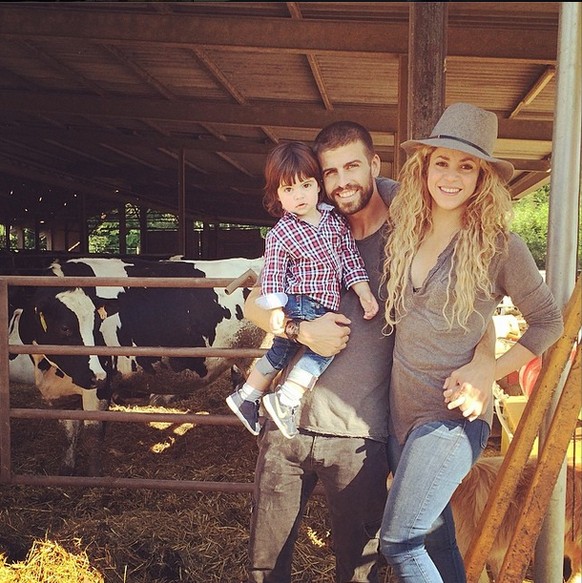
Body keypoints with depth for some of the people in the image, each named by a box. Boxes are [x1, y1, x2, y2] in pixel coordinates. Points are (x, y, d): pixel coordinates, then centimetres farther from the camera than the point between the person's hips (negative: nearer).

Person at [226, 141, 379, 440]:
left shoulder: (335, 219, 2)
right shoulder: (280, 235, -13)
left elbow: (350, 256, 4)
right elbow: (273, 275, -14)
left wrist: (364, 292, -2)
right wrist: (275, 310, -21)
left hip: (322, 308, 7)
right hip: (300, 303, -7)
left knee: (280, 352, 18)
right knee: (325, 346, -18)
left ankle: (245, 396, 36)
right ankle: (285, 400, -7)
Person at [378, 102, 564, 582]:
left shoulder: (500, 246, -10)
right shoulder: (404, 234, 3)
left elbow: (548, 322, 0)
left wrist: (487, 373, -8)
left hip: (454, 416, -5)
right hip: (402, 412, 5)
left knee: (398, 543, -7)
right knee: (434, 535, 18)